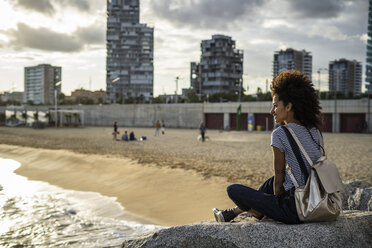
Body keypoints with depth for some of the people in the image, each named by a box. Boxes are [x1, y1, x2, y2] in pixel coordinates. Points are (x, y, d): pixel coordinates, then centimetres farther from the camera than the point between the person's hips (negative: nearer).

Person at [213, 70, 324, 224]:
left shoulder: (280, 135, -13)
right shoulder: (315, 131, 9)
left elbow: (279, 178, -7)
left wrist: (278, 204, 9)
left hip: (296, 209, -8)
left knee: (233, 190, 3)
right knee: (272, 181, 32)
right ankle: (232, 213, 38)